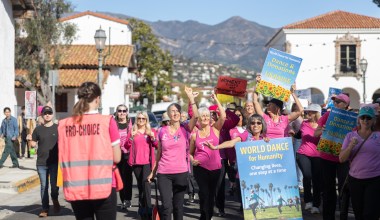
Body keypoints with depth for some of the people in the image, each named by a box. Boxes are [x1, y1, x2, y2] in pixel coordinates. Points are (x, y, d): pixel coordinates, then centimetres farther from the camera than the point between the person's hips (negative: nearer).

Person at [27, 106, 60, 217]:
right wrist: (30, 140, -10)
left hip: (55, 162, -2)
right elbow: (33, 145, 10)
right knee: (44, 186, 6)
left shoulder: (58, 128, 0)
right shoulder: (38, 129, 7)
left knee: (54, 185, -1)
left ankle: (55, 200, 30)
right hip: (41, 163, 2)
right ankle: (45, 209, 15)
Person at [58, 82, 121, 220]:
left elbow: (62, 159, 8)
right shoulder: (107, 121, -8)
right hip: (103, 186, -3)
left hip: (76, 188, 3)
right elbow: (117, 158, -4)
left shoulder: (64, 124, 1)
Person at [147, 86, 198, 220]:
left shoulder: (185, 129, 0)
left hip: (181, 173, 0)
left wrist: (190, 97, -23)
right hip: (164, 173, 0)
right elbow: (159, 153, 12)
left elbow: (196, 116, -19)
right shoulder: (162, 131, 3)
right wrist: (153, 171, 13)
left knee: (178, 206, 10)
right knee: (166, 206, -9)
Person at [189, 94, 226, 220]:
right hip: (200, 167, -1)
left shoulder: (215, 129, 2)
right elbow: (190, 152, 13)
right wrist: (192, 160, -7)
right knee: (204, 193, -13)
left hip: (215, 167, 1)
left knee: (211, 193, 13)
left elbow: (223, 116, -15)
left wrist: (216, 100, -14)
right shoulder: (194, 134, 3)